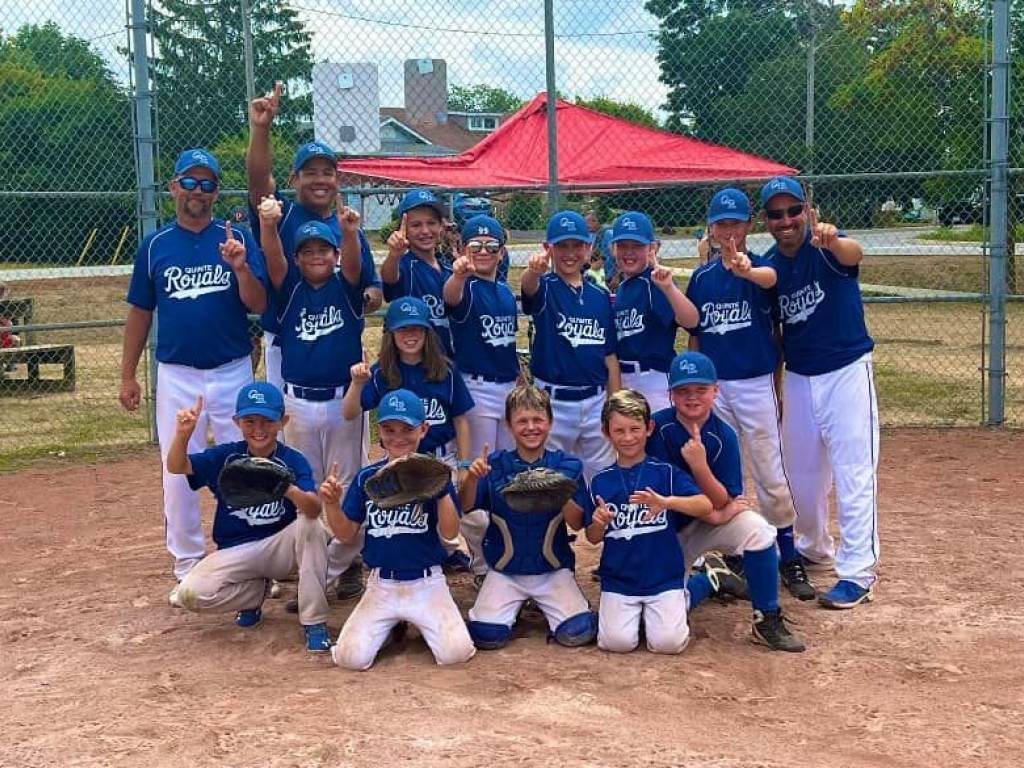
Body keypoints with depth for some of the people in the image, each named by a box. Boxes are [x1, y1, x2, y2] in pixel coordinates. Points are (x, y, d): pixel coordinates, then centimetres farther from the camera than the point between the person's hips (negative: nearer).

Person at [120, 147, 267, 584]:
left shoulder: (237, 240, -1)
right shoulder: (154, 246, 4)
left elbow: (258, 305, -7)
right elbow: (140, 314, 8)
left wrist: (240, 267, -25)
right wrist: (128, 376, 7)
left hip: (233, 372, -1)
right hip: (176, 375, 1)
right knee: (179, 471, 7)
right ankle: (187, 560, 21)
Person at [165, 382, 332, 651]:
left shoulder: (293, 461, -11)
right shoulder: (226, 456, -4)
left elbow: (314, 509, -29)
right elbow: (176, 467, -19)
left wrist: (292, 491, -52)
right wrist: (182, 435, -40)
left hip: (280, 547, -1)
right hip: (235, 552, 2)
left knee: (312, 526, -33)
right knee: (189, 593, -24)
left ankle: (314, 622, -21)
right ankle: (256, 591, 8)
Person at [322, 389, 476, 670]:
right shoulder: (367, 477, 3)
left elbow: (450, 533, -10)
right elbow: (347, 534, 6)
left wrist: (442, 490, -24)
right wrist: (331, 503, -12)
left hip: (427, 583, -2)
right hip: (381, 584, 2)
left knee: (456, 652, -21)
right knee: (350, 657, -16)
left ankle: (421, 622, 14)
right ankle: (391, 625, 17)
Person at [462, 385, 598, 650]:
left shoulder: (567, 465, -1)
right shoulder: (496, 464, -1)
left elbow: (577, 524, -4)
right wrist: (471, 478, -29)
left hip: (553, 568, 0)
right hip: (505, 569, 0)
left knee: (577, 633, -19)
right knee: (487, 635, -18)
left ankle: (544, 604, 15)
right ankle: (515, 603, 16)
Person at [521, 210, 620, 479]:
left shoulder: (600, 296, 8)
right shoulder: (545, 287, -3)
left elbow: (610, 354, 9)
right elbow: (529, 287, -29)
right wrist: (534, 271, -53)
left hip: (596, 401, 3)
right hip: (553, 402, -3)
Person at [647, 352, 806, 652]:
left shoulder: (724, 436, -11)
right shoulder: (658, 427, -14)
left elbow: (723, 501, -15)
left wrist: (700, 465, -33)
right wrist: (713, 512, -16)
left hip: (708, 524, 1)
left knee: (756, 527, -30)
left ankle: (767, 621, -15)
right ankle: (710, 578, 16)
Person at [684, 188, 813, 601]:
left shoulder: (762, 266, -5)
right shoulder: (701, 277, 6)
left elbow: (770, 277, -31)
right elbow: (694, 336, 12)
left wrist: (746, 271, -54)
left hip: (757, 384, -4)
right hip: (713, 386, 4)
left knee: (772, 477, -1)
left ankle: (789, 559, 9)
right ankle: (734, 555, 23)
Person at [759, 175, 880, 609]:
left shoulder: (825, 248, -14)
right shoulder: (768, 265, 2)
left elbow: (854, 254, -39)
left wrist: (833, 241, -63)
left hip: (846, 373, -6)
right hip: (798, 378, 6)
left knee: (853, 473, -6)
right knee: (801, 474, 16)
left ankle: (859, 574, 0)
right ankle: (813, 549, 39)